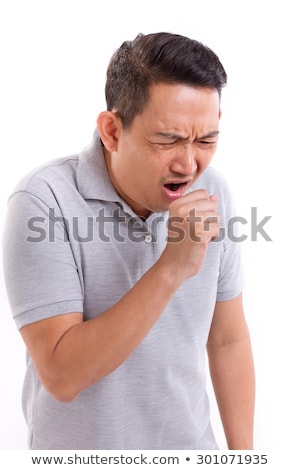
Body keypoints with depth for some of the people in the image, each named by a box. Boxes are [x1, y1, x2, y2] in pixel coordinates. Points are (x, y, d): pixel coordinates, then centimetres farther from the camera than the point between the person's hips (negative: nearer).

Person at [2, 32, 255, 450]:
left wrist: (242, 452, 2)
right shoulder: (44, 202, -24)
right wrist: (170, 270, -34)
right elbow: (61, 375, -27)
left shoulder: (213, 193, -10)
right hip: (80, 449, -3)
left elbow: (228, 341, -2)